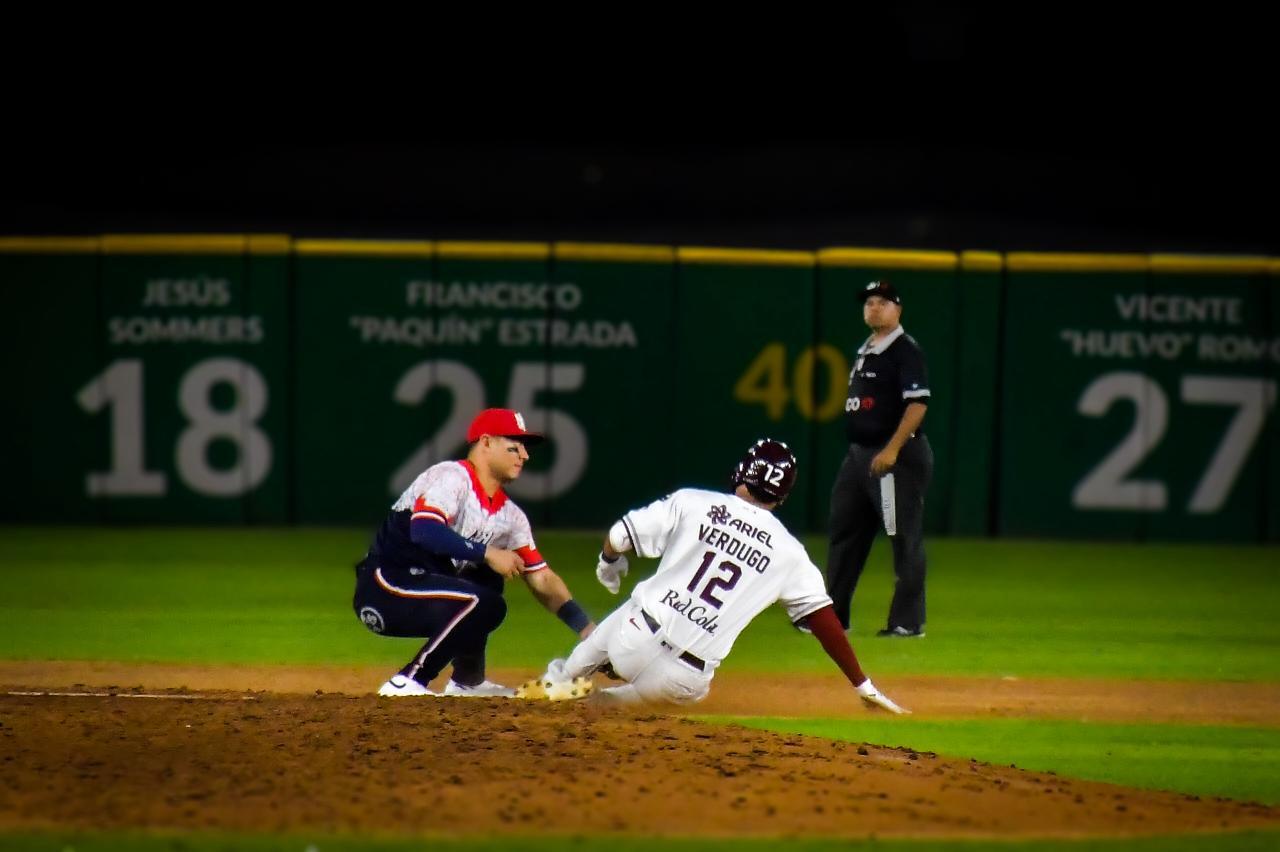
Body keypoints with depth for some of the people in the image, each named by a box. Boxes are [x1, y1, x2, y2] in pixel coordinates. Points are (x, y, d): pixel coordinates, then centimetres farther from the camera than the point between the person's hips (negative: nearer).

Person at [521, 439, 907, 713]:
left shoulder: (692, 503, 0)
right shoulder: (788, 552, 2)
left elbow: (618, 538, 1)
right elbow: (824, 620, 2)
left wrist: (609, 563, 26)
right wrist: (864, 686, 10)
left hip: (635, 638, 1)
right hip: (682, 681, -1)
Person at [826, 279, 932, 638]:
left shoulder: (905, 350, -11)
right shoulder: (864, 351, 17)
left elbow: (918, 404, -19)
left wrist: (892, 450, -24)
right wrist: (858, 453, 18)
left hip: (897, 457, -10)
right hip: (858, 453, 10)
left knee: (905, 539, -5)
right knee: (844, 532, 12)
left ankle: (908, 621, -3)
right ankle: (833, 616, 19)